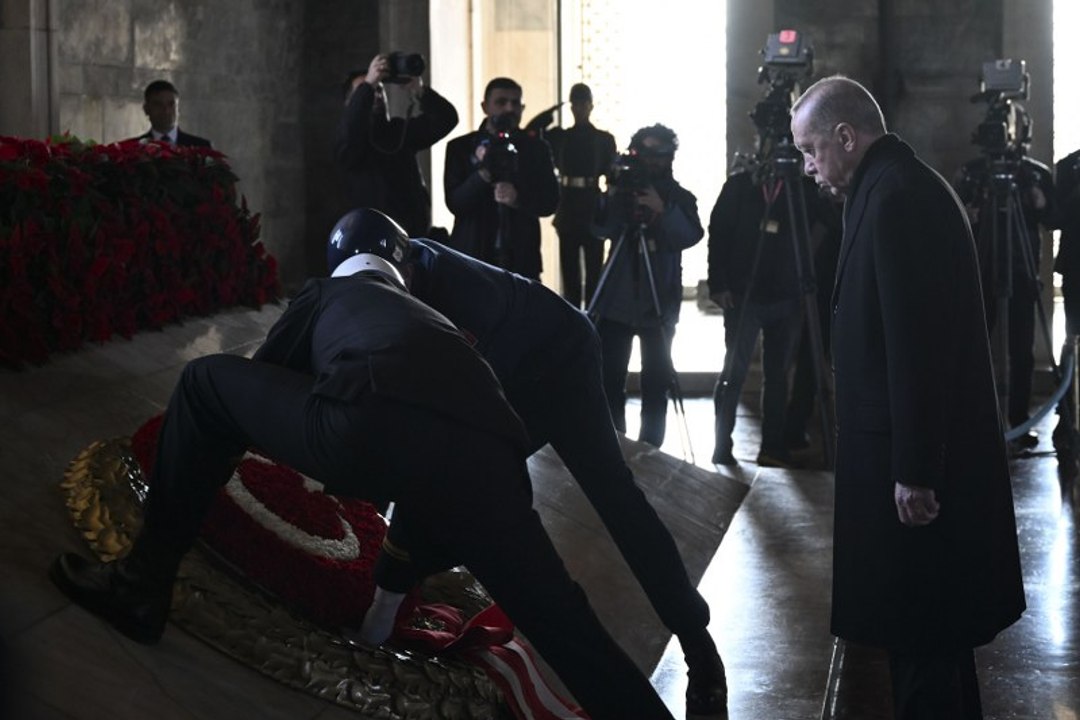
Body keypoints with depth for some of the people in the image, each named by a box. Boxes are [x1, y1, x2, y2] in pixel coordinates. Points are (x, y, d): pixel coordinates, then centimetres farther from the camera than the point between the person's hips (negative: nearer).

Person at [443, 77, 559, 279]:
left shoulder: (536, 148, 11)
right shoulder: (460, 148, 6)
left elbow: (550, 201, 6)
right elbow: (454, 203, -2)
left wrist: (518, 200, -15)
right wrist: (482, 174, -19)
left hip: (522, 260, 1)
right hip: (472, 256, -1)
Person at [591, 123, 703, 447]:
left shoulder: (680, 198, 6)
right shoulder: (624, 187, 9)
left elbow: (691, 236, -11)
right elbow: (604, 229, -3)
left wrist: (663, 210, -25)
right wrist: (613, 200, -20)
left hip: (658, 304, -1)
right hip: (616, 300, 1)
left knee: (655, 383, -1)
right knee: (609, 378, -4)